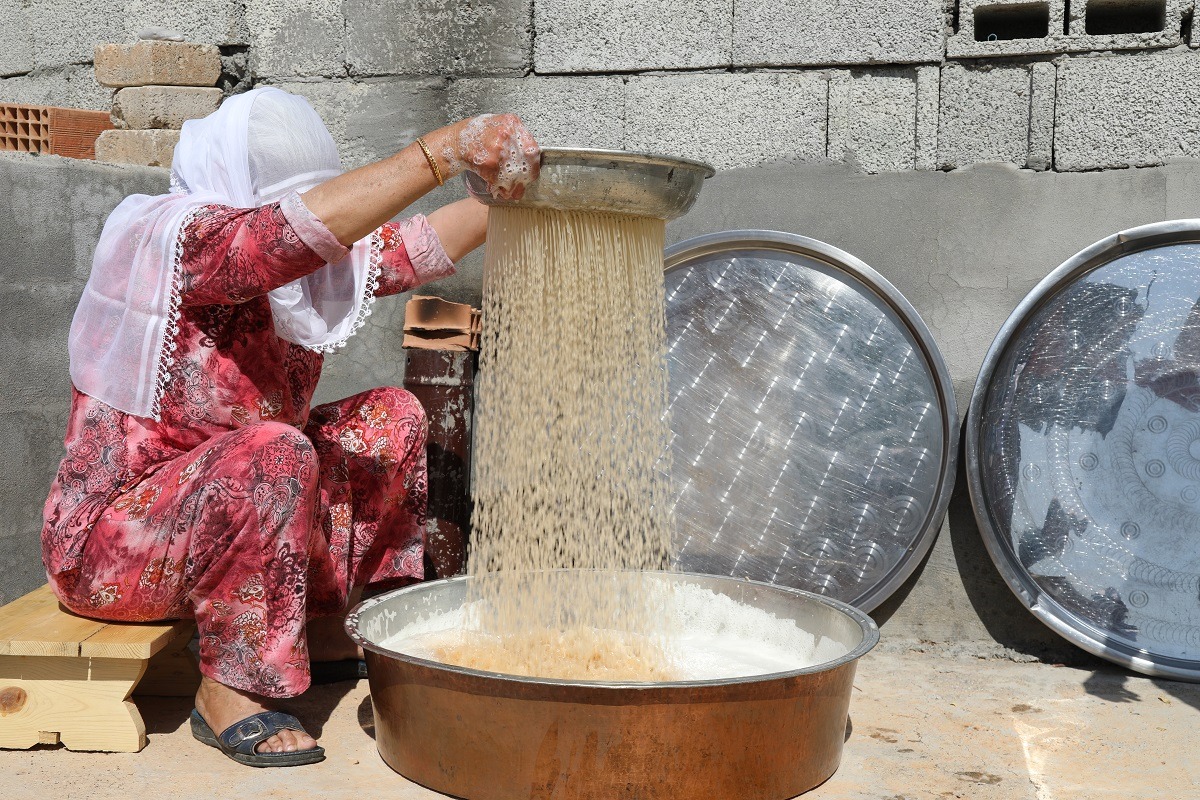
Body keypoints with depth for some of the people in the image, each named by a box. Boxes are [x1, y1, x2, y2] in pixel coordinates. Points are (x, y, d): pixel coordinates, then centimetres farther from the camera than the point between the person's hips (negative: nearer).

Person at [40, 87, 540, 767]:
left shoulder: (298, 272, 1)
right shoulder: (170, 236, -23)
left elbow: (407, 249, 1)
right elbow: (306, 227, -40)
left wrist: (506, 196, -13)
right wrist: (451, 148, -41)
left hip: (238, 511, 9)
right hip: (113, 545, -9)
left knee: (392, 417, 5)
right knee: (274, 452, -36)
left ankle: (322, 627, 9)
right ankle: (227, 691, -19)